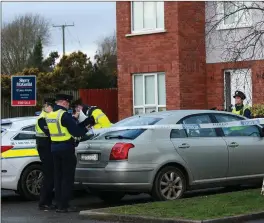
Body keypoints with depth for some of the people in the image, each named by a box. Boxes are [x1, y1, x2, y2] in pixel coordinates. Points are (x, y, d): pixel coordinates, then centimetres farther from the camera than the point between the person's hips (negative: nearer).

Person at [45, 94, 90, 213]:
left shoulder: (49, 115, 9)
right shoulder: (64, 115, -16)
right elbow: (76, 132, -17)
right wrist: (85, 129, 3)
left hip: (54, 148, 8)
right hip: (66, 149, -8)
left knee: (58, 176, 13)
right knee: (67, 177, -1)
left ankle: (59, 204, 16)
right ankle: (64, 205, -2)